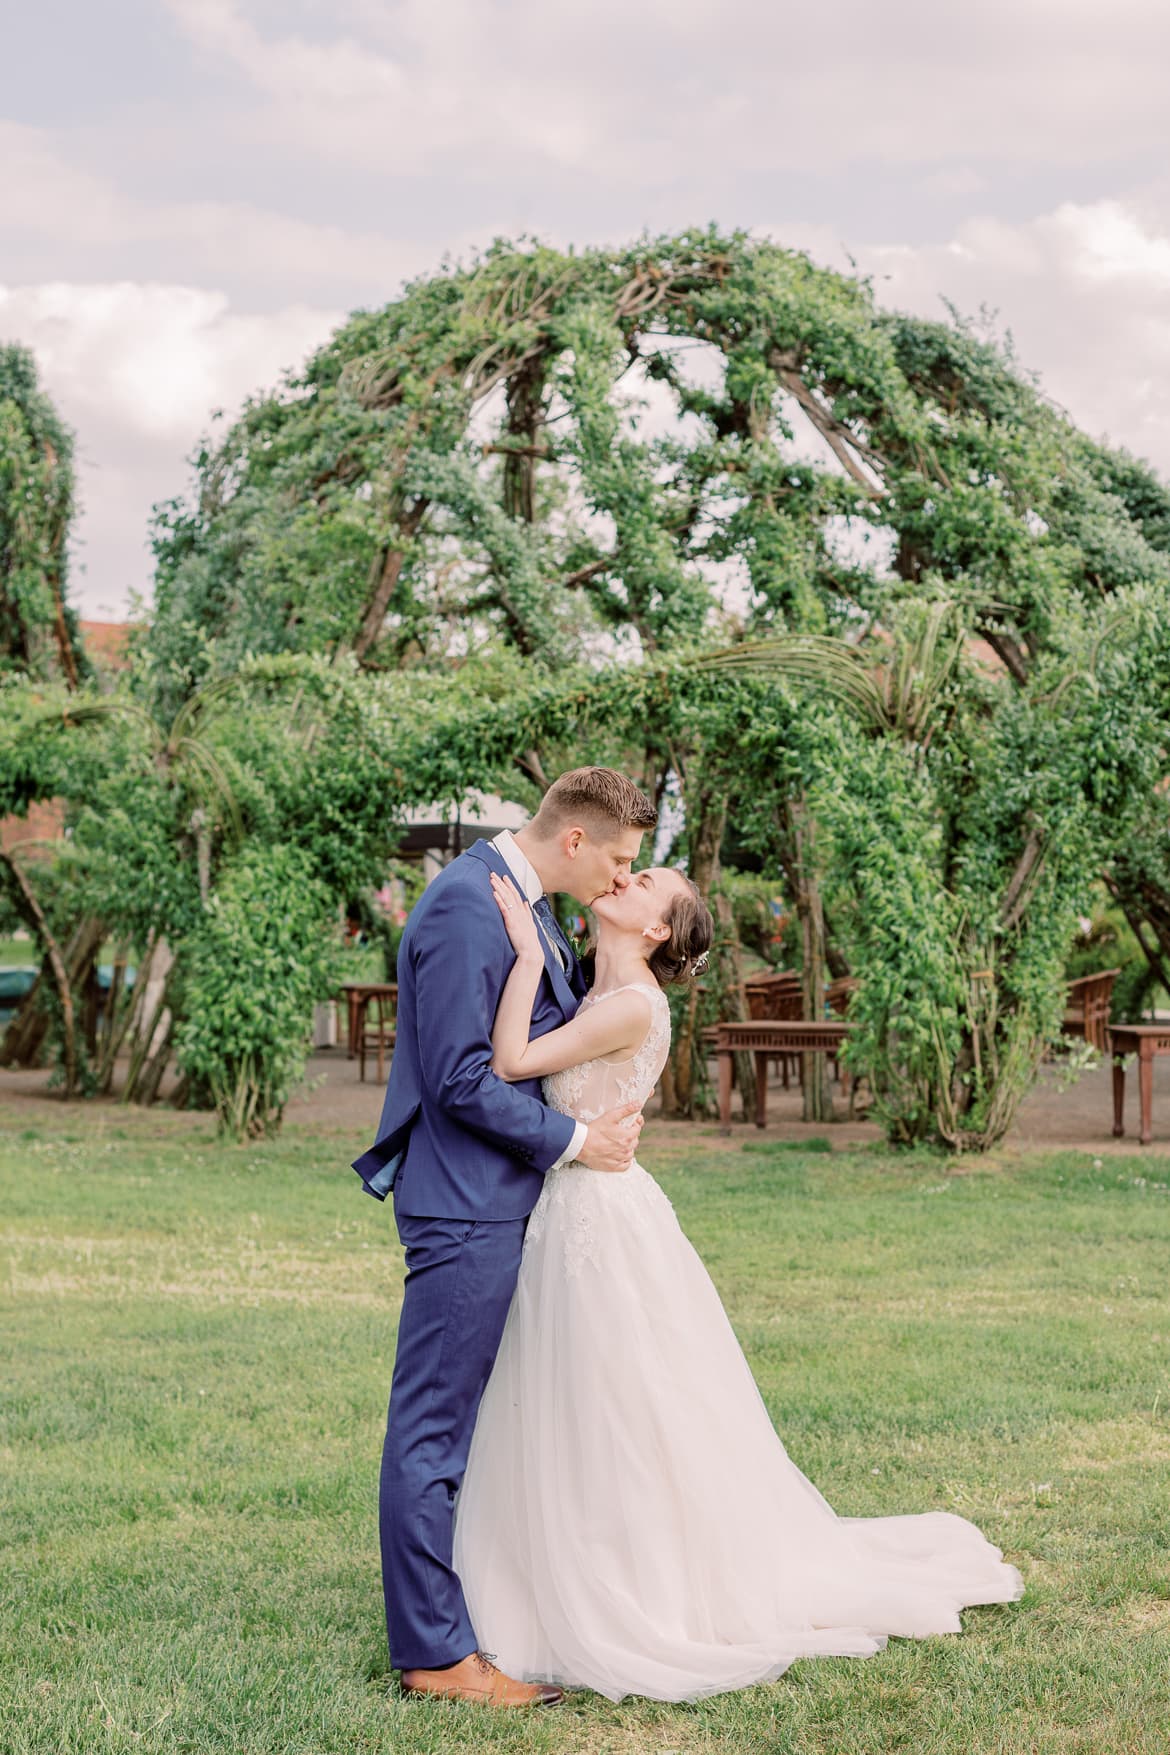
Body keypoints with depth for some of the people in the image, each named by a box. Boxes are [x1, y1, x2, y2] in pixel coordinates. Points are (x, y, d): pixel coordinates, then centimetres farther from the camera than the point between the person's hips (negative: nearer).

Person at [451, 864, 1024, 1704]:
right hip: (569, 1217, 9)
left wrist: (527, 951, -18)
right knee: (575, 1433, 16)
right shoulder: (598, 996, 11)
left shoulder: (633, 1006, -17)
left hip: (607, 1222, -9)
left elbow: (512, 1061, -23)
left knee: (627, 1431, 2)